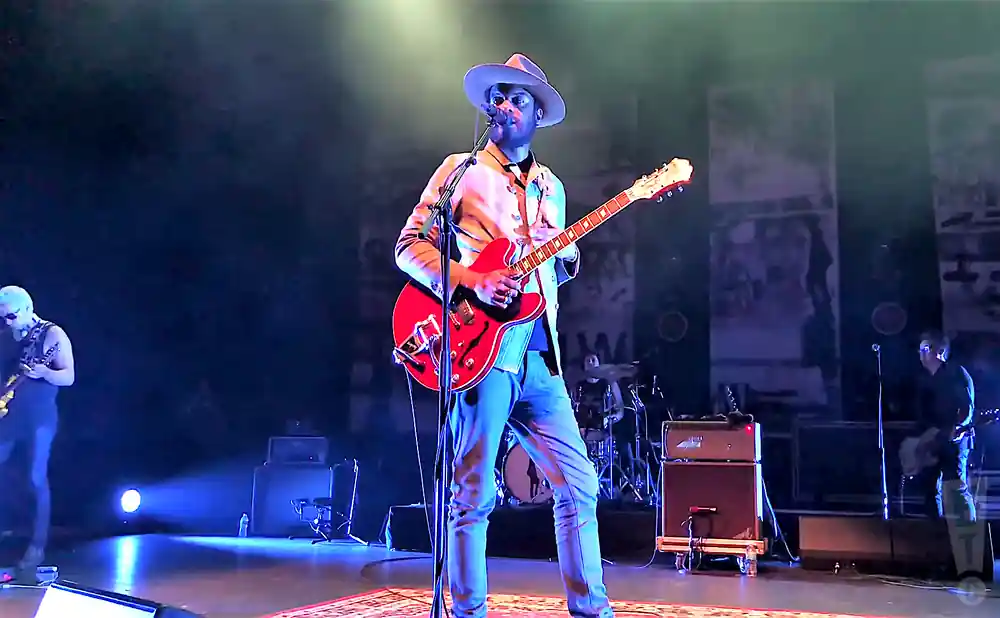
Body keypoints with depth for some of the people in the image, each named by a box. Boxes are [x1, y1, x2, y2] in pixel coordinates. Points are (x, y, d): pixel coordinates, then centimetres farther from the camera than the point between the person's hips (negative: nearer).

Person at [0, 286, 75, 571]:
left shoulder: (53, 335, -5)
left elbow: (69, 377, -10)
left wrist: (43, 372, -29)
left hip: (39, 417, -6)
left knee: (37, 480, -7)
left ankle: (37, 547, -2)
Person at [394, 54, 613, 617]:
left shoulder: (551, 188, 21)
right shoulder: (462, 170, 5)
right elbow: (409, 247, -3)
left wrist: (567, 257, 2)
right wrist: (471, 281, -17)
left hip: (539, 355, 6)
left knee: (578, 484, 7)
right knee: (473, 494, -2)